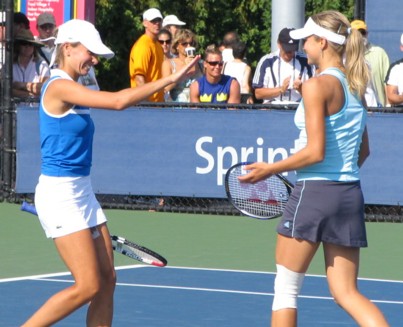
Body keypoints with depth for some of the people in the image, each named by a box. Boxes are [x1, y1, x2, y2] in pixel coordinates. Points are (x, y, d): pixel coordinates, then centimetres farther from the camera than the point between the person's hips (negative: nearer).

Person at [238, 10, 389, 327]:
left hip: (315, 193, -7)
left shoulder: (317, 86, -13)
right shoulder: (354, 86, 11)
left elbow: (315, 152, -17)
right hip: (351, 194, 7)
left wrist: (270, 169, -6)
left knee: (286, 288, 7)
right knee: (346, 292, 6)